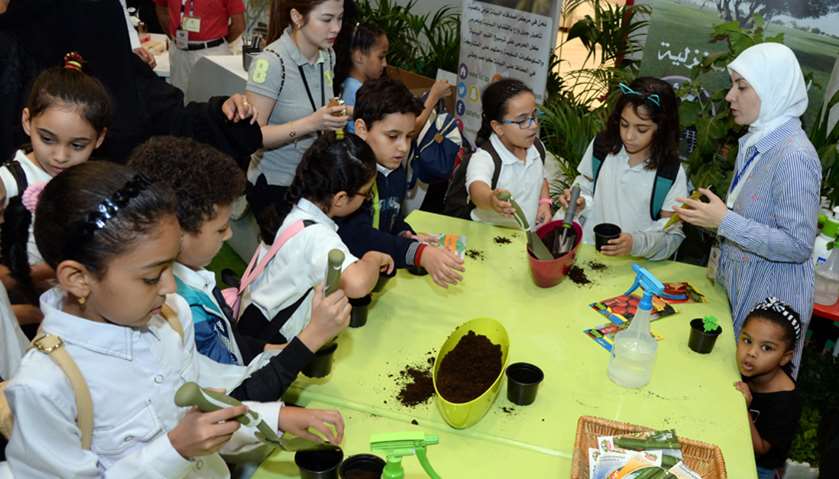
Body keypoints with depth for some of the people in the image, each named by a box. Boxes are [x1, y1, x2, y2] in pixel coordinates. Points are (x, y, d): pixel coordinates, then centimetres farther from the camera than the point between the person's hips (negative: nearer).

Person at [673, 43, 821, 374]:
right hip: (736, 286, 8)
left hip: (769, 300, -8)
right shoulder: (755, 143, 6)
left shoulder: (794, 156, -22)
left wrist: (725, 221, -25)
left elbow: (798, 245, -23)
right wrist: (708, 214, 1)